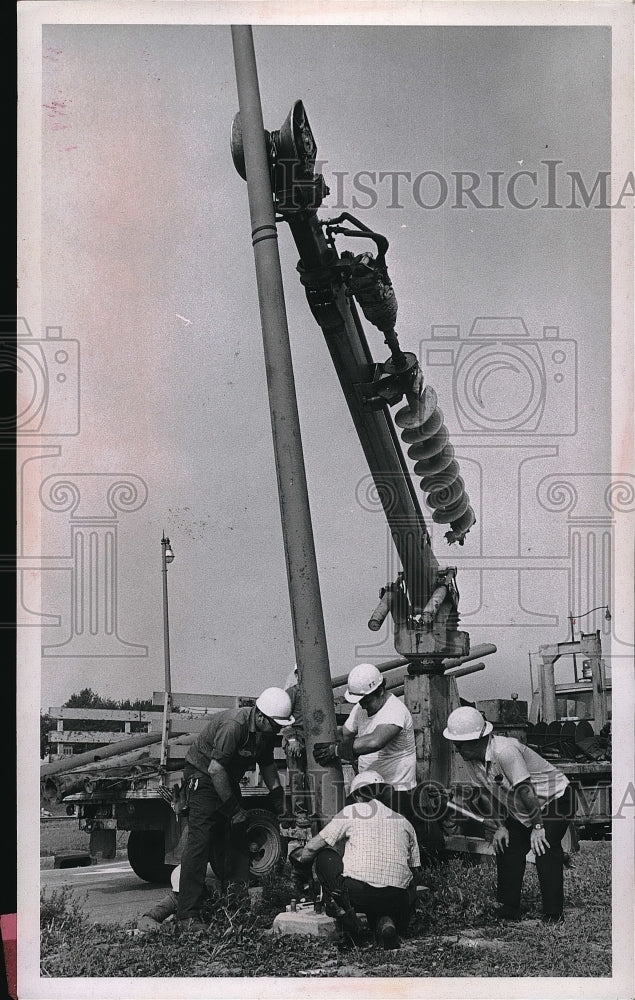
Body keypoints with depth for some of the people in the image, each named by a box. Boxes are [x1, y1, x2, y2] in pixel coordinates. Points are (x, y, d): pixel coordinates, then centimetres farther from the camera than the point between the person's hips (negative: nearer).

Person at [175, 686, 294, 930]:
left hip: (228, 779, 9)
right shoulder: (234, 726, -30)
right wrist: (233, 808, -26)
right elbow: (215, 769, -30)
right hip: (202, 775, -9)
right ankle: (188, 913, -18)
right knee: (200, 841, -16)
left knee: (237, 839, 7)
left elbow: (267, 764, 16)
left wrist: (277, 793, 6)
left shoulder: (267, 730, -3)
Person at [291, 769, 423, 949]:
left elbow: (313, 847, 13)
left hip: (358, 893, -2)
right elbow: (416, 871, 21)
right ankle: (386, 921, 0)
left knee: (324, 856, 19)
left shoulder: (351, 812, 10)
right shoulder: (404, 821, 20)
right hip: (398, 900, 2)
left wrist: (300, 858, 35)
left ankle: (342, 911, 1)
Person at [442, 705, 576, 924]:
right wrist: (499, 826, -2)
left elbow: (525, 791, -32)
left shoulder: (504, 751, -36)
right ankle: (509, 908, 9)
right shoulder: (469, 759, -10)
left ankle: (553, 913, -14)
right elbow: (486, 793, 3)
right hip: (520, 811, 8)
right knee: (506, 847, 1)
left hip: (556, 798, -8)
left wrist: (537, 827, -27)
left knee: (545, 847, -20)